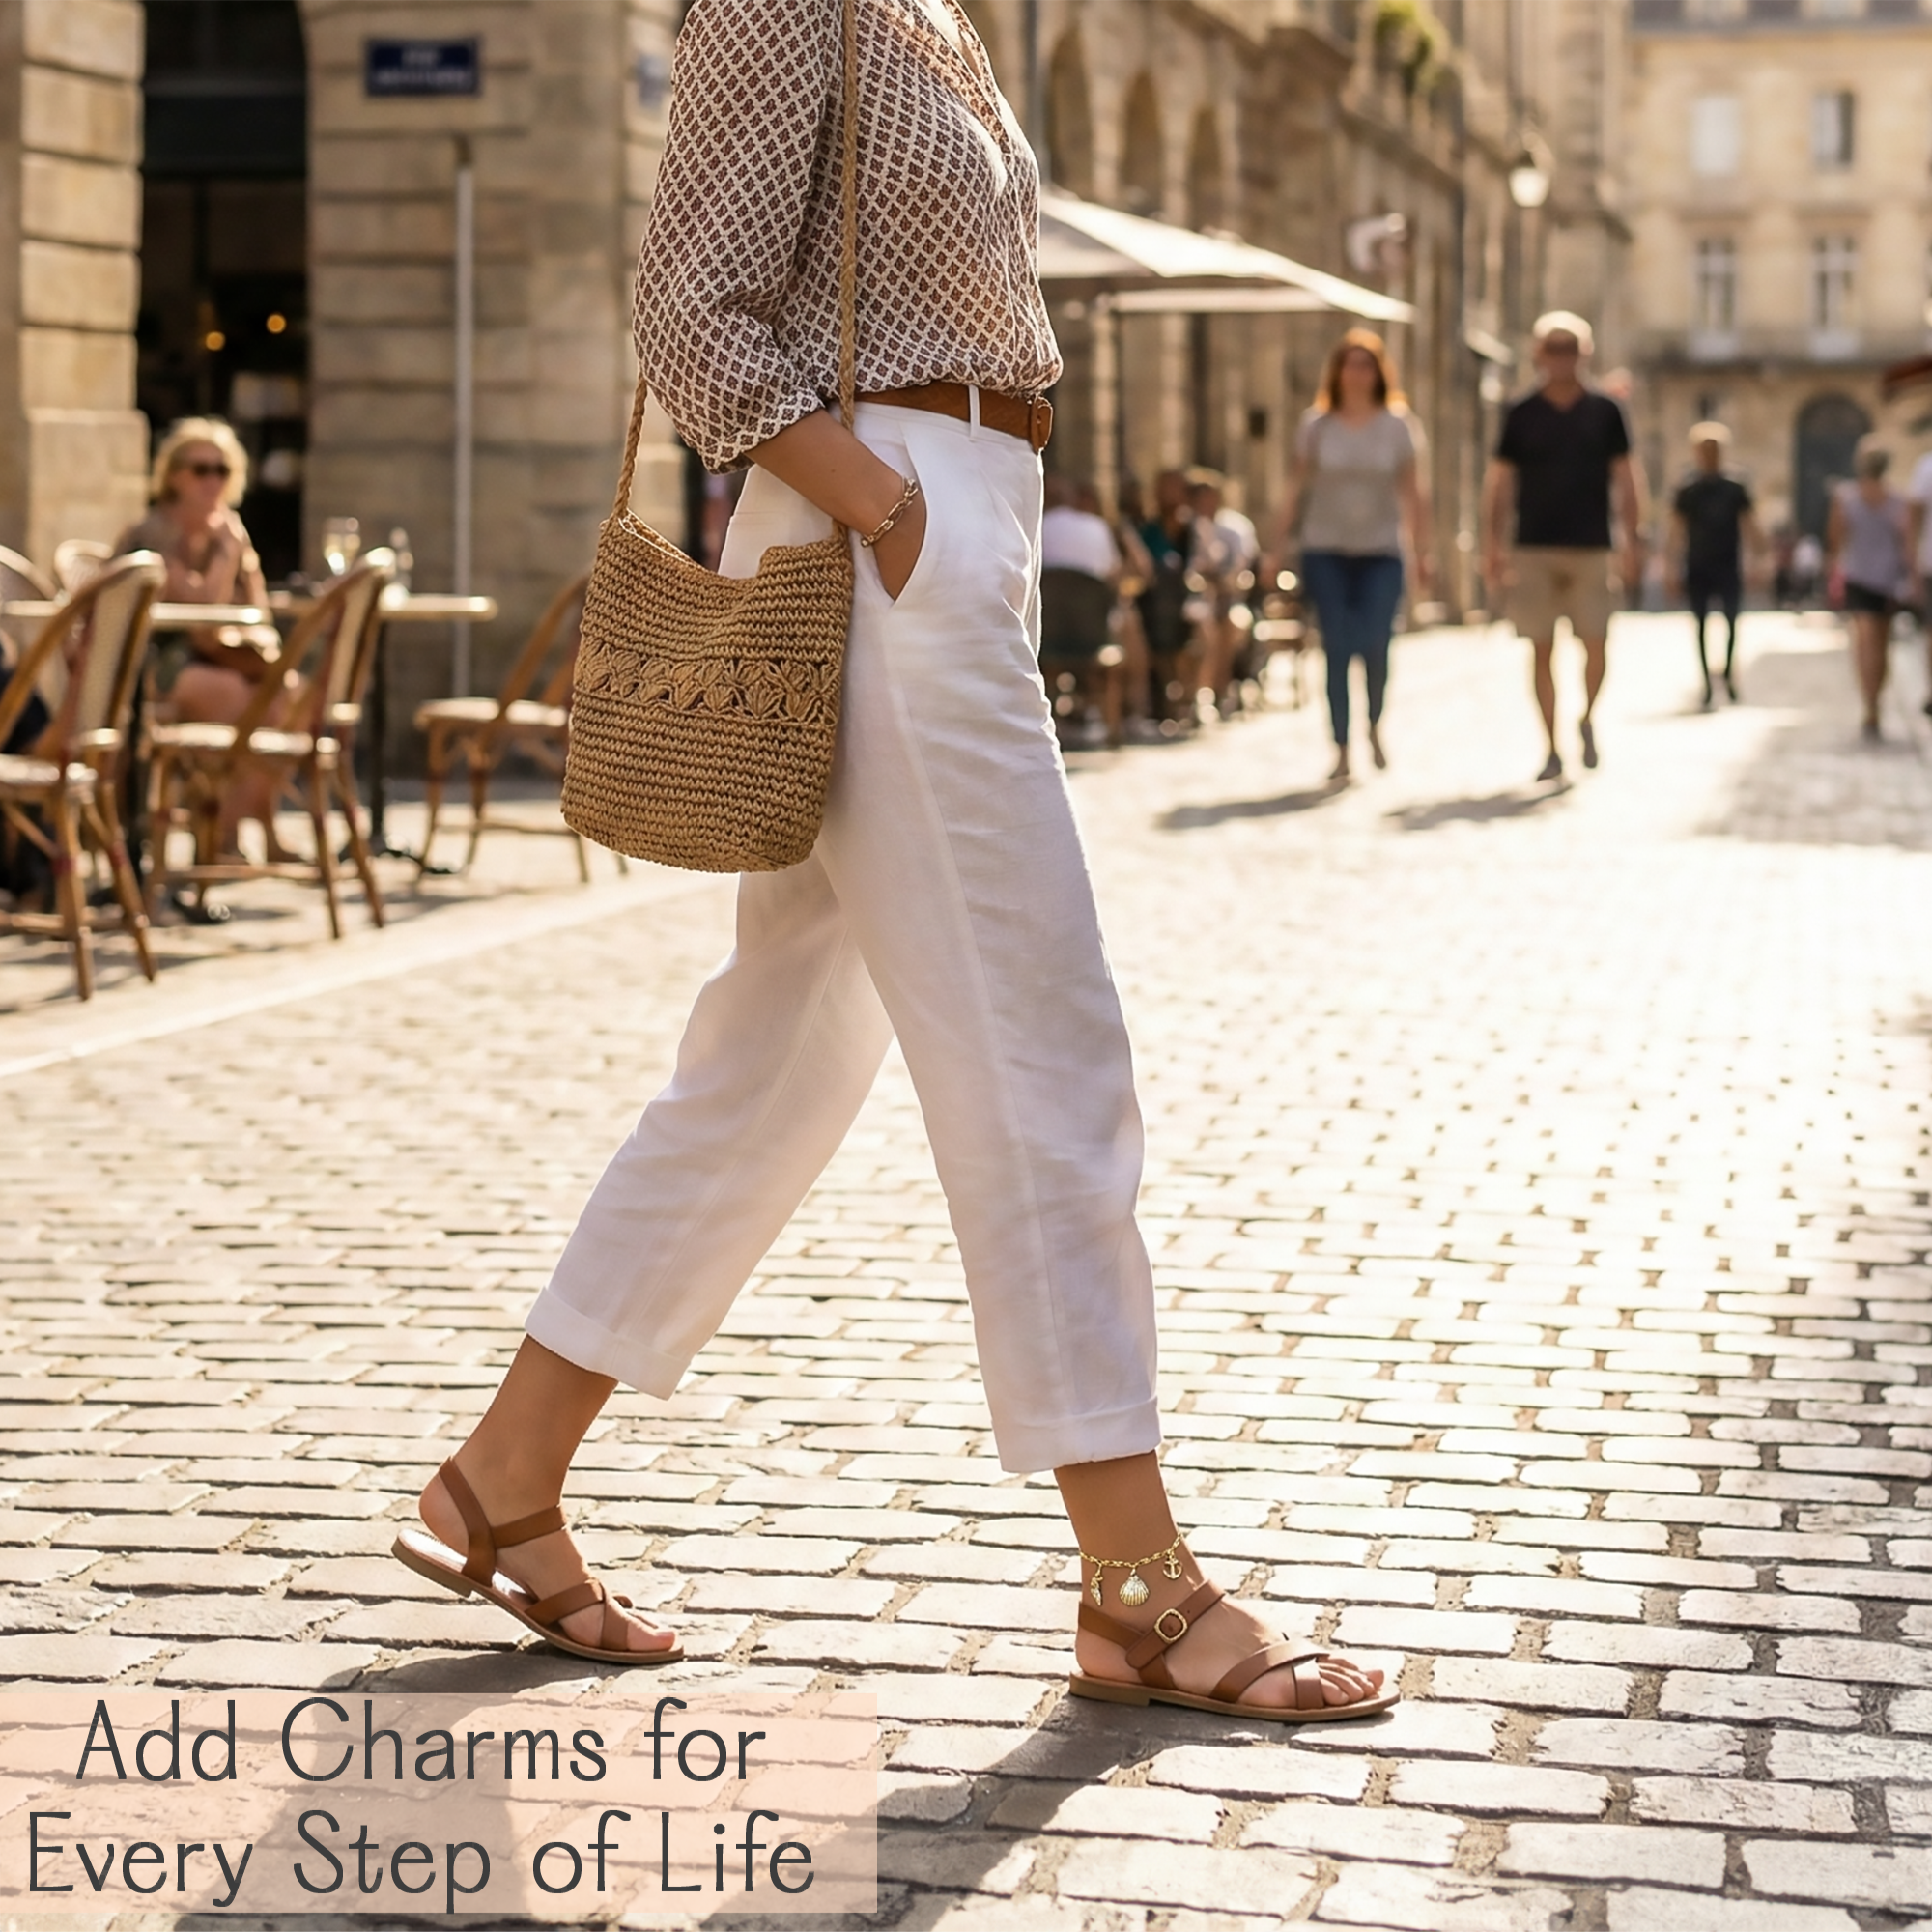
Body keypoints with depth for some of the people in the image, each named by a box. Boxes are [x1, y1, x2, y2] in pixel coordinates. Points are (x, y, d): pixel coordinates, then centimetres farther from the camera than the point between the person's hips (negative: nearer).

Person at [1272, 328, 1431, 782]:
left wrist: (1421, 552, 0)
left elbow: (1413, 493, 3)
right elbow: (1296, 488, 5)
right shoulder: (1316, 426, 3)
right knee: (1336, 650, -3)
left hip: (1380, 553, 0)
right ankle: (1342, 752, 3)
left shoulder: (1397, 426, 3)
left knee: (1375, 647, -10)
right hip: (1325, 552, 0)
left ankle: (1375, 725, 18)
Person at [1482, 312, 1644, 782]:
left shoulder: (1605, 411, 6)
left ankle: (1587, 720, 21)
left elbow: (1625, 479, 8)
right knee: (1542, 649, 0)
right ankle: (1552, 750, 7)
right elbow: (1500, 482, 7)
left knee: (1595, 643, -7)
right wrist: (1493, 543, -1)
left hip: (1592, 548, 0)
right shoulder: (1521, 415, 6)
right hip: (1534, 548, 0)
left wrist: (1633, 540, 1)